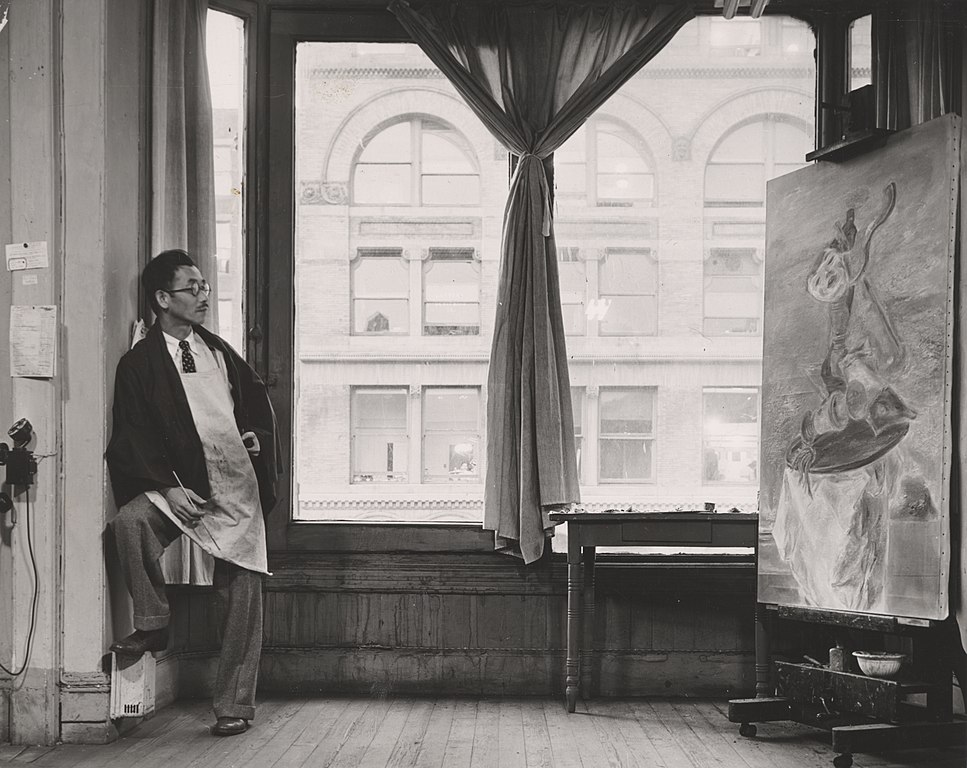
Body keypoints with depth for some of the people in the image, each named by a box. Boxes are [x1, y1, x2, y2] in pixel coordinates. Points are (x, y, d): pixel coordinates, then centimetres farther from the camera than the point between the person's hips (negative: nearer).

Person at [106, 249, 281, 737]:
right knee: (130, 520, -34)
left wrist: (258, 436, 8)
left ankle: (234, 706, 5)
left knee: (242, 591, -3)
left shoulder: (217, 350, 15)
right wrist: (168, 489, -17)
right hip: (178, 481, -3)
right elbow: (134, 438, -5)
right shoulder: (139, 363, 0)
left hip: (235, 481, 3)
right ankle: (152, 623, -11)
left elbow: (256, 398, 28)